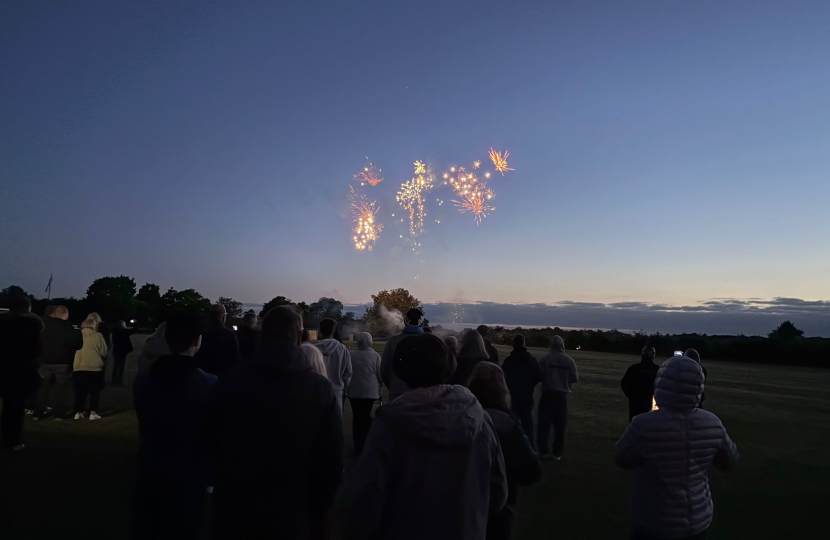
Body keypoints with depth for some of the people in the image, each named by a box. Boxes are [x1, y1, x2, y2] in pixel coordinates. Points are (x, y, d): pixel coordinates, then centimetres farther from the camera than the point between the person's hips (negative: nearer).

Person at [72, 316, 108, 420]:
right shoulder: (97, 336, -8)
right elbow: (104, 352, -5)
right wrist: (103, 359, 16)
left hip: (78, 367, 4)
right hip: (94, 367, -4)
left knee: (80, 391, 13)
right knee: (94, 391, 6)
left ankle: (79, 412, 15)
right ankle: (93, 413, 4)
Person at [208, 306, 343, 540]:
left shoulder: (228, 382, -11)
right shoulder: (320, 389, -16)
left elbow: (213, 446, 0)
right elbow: (331, 464, -12)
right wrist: (319, 517, 3)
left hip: (234, 515, 2)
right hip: (293, 519, -1)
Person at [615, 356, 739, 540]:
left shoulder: (644, 425, -28)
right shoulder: (712, 424, -15)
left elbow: (622, 459, -9)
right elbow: (729, 462, 5)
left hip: (656, 524, -4)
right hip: (698, 520, 4)